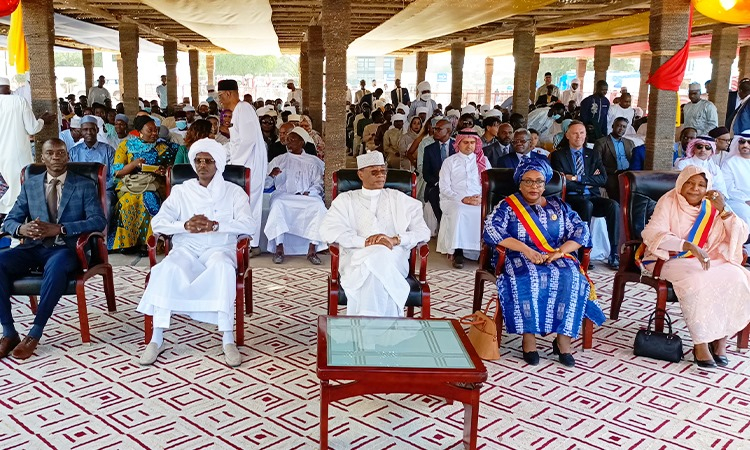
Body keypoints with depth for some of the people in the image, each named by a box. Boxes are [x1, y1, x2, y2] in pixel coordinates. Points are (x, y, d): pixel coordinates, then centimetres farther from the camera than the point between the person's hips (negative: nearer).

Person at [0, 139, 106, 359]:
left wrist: (58, 229, -19)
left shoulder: (85, 186, 7)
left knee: (55, 266, -38)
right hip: (34, 247, 4)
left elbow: (98, 221, -6)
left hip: (65, 248, -3)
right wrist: (21, 229, -15)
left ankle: (35, 334, -26)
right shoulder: (30, 185, 17)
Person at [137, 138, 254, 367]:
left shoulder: (234, 192, 9)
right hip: (186, 248, 2)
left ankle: (228, 339, -34)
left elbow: (247, 223, -6)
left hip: (219, 247, -2)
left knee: (223, 267, -37)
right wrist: (186, 225, -14)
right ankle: (157, 338, -25)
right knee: (167, 268, -32)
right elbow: (157, 222, 4)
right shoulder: (181, 191, 14)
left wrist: (215, 225, -20)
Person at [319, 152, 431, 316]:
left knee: (378, 258, -35)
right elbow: (327, 231, 0)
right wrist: (365, 242, -14)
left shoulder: (400, 200, 21)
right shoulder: (345, 200, 18)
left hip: (393, 259, 1)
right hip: (356, 258, 0)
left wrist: (395, 240, -10)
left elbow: (423, 232, 11)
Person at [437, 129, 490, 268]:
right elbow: (444, 188, 3)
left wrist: (482, 198, -9)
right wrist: (463, 199, -11)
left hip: (479, 201, 1)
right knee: (459, 212, -36)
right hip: (454, 201, -1)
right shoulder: (449, 161, 13)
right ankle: (457, 252, -29)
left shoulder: (483, 160, 19)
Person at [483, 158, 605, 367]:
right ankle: (528, 337, -26)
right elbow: (491, 230, -11)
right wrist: (526, 249, -21)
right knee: (526, 280, -35)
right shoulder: (507, 206, 7)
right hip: (519, 259, -2)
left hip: (556, 259, 2)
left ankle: (563, 339, -24)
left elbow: (581, 231, 5)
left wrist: (560, 251, -15)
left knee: (570, 278, -29)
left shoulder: (558, 206, 16)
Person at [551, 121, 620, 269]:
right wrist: (589, 181, -3)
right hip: (571, 199, -4)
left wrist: (577, 178, -8)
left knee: (613, 205, -26)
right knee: (587, 205, -36)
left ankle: (614, 254, -26)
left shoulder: (593, 155, 18)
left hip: (592, 197, 4)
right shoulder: (558, 155, 7)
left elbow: (603, 179, 2)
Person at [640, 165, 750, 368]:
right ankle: (700, 344, -23)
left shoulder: (712, 206, 4)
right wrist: (690, 246, -32)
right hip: (671, 259, -4)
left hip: (707, 259, 4)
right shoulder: (669, 201, -8)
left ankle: (721, 338, -11)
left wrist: (723, 210, -15)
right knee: (698, 282, -33)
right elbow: (652, 234, -23)